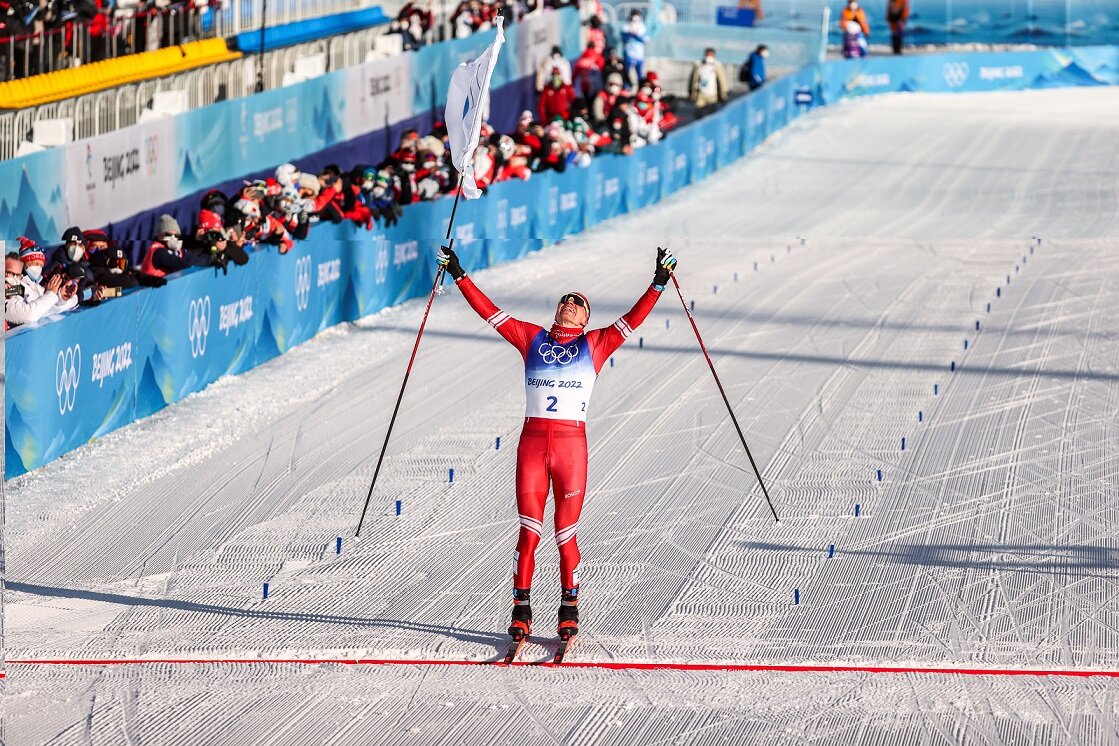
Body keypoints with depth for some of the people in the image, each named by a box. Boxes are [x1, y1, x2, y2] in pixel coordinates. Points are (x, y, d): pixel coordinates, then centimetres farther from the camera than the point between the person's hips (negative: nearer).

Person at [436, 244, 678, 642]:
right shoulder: (532, 339, 14)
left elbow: (632, 320, 4)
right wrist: (459, 276, 11)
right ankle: (521, 611, 5)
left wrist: (658, 284, -4)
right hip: (532, 443, 1)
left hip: (572, 445, -1)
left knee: (566, 536, 1)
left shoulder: (596, 344, 11)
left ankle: (570, 609, 14)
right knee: (528, 532, -3)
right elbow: (489, 312, 14)